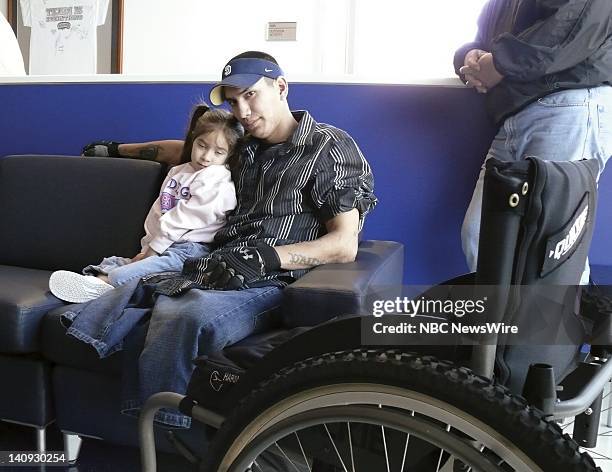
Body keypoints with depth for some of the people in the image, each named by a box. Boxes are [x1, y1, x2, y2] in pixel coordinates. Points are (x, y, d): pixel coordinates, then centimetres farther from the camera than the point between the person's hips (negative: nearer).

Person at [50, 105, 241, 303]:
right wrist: (147, 247, 11)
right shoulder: (176, 172, 19)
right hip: (162, 247, 9)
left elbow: (185, 218, -12)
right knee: (111, 263, -1)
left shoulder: (217, 179, -8)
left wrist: (154, 248, -8)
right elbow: (157, 213, 21)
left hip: (187, 250, -9)